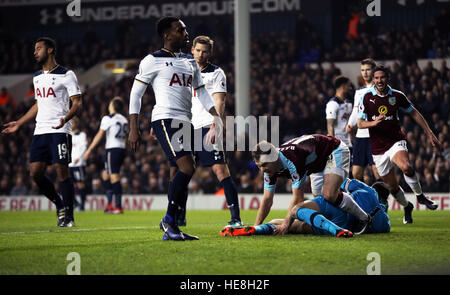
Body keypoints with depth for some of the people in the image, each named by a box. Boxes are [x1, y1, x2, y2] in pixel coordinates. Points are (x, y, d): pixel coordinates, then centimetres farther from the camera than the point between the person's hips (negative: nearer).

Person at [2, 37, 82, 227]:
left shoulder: (66, 75, -4)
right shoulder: (37, 77, 19)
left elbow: (77, 103, -7)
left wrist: (65, 118, -26)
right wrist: (18, 124, 24)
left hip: (60, 131, -7)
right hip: (40, 131, 7)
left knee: (62, 172, -10)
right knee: (35, 173, 0)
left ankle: (68, 216, -3)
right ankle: (59, 204, 18)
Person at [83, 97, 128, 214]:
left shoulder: (107, 118, -7)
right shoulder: (124, 120, 14)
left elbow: (99, 135, -8)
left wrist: (89, 150, -4)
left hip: (112, 149, -7)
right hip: (122, 149, 7)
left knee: (114, 177, -7)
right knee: (105, 175, 17)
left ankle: (118, 207, -10)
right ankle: (110, 204, 11)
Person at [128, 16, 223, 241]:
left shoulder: (190, 63, 20)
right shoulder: (153, 61, -1)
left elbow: (202, 93, 23)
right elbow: (136, 94, 0)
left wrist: (216, 117, 8)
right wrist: (133, 129, -5)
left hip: (185, 121, 8)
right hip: (165, 119, -8)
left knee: (183, 173, 6)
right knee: (187, 168, -20)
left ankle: (171, 228, 14)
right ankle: (169, 220, -11)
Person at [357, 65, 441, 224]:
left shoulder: (397, 96, 0)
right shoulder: (367, 97, -2)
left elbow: (415, 114, 12)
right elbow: (360, 123, -2)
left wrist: (430, 134, 10)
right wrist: (373, 122, -24)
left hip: (396, 142, -1)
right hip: (378, 149, 1)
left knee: (406, 167, -33)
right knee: (392, 186, 4)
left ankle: (420, 196, -9)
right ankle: (407, 207, 33)